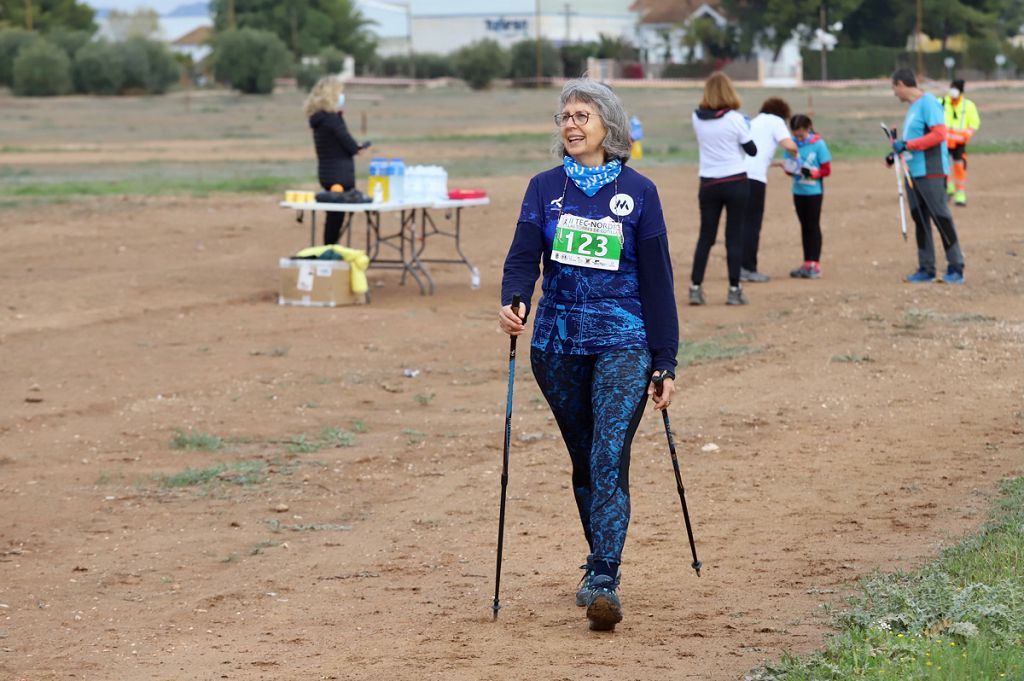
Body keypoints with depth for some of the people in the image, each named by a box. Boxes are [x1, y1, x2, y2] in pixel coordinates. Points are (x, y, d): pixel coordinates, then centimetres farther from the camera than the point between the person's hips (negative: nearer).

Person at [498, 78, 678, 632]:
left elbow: (657, 280, 3)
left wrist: (666, 362, 1)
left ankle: (602, 581, -22)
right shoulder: (545, 188, 6)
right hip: (558, 343, 3)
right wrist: (512, 302, -28)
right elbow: (524, 255, -6)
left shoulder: (637, 192, 1)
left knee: (610, 457, -15)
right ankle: (600, 562, 27)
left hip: (623, 342, -3)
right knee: (584, 461, 12)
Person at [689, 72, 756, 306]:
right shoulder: (735, 119, -11)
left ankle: (695, 287, 5)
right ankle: (734, 290, 4)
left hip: (708, 184, 3)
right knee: (734, 236, 3)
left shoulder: (697, 118, -1)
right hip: (735, 182, -3)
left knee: (705, 236, 10)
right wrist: (745, 131, 15)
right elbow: (752, 150, -2)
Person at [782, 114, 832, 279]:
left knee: (813, 226, -1)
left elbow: (826, 170, -9)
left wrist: (812, 172, -25)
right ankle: (807, 264, 16)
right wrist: (791, 169, -15)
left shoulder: (818, 144, -11)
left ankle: (815, 265, 1)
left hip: (814, 191, -5)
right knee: (804, 226, 11)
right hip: (798, 190, 5)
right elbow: (788, 166, 8)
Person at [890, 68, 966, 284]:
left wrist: (907, 145, -21)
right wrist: (897, 153, 15)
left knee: (941, 217, -7)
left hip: (930, 171, -9)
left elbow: (939, 134, -21)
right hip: (913, 172, 9)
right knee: (920, 219, 9)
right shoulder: (912, 106, 16)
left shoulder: (928, 102, -12)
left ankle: (956, 268, -3)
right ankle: (926, 269, 13)